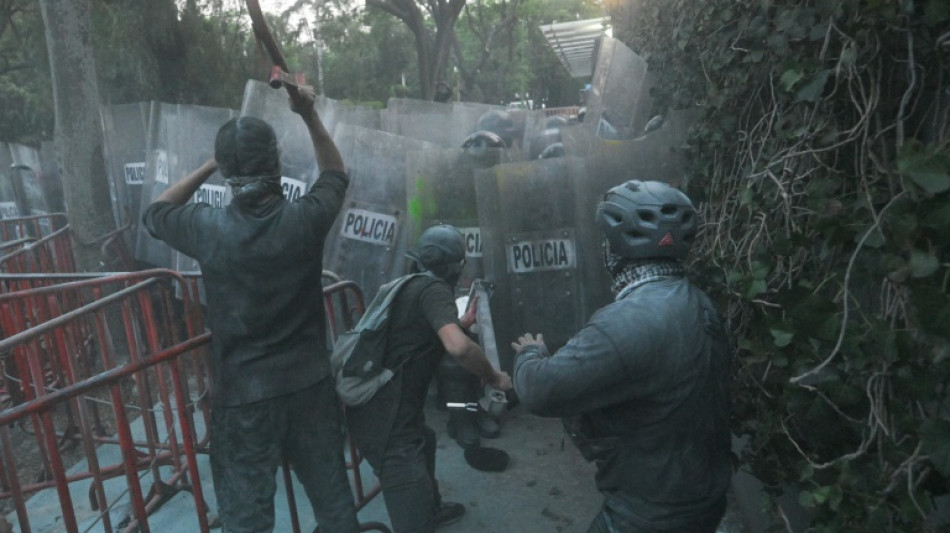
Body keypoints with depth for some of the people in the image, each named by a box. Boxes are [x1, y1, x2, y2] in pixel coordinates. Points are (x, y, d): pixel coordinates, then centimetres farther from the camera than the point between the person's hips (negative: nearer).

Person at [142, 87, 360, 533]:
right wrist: (309, 115, 8)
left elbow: (154, 213, 9)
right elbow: (335, 174, 10)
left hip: (243, 395, -2)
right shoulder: (305, 219, -12)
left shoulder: (209, 229, -15)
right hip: (310, 384, 2)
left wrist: (208, 166, 7)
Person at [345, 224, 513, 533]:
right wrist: (494, 378, -15)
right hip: (385, 419, -10)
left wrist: (462, 322, 37)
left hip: (377, 408, 10)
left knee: (425, 442, 36)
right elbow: (458, 347, -30)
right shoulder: (433, 288, -13)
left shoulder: (407, 286, 13)